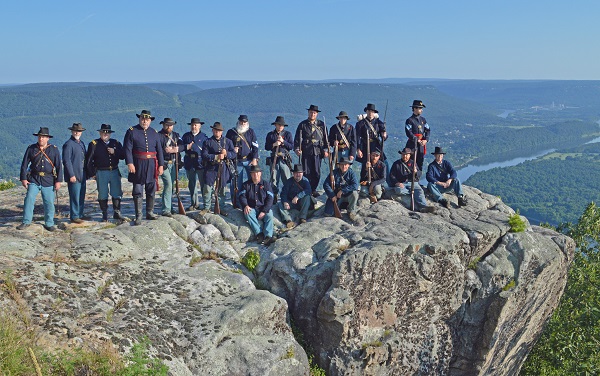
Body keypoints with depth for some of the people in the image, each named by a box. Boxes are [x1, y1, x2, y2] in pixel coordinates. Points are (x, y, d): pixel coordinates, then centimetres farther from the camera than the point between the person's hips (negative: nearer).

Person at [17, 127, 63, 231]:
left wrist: (58, 181, -4)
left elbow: (59, 166, 1)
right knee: (29, 199, -7)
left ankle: (49, 224, 14)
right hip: (34, 179, 1)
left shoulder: (54, 149, 2)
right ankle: (26, 222, 5)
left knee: (49, 202, 2)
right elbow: (24, 164, 6)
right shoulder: (31, 148, 4)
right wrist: (23, 178, -1)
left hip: (48, 181, -1)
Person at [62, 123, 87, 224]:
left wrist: (86, 173, 19)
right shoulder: (68, 144, -9)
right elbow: (66, 161, -14)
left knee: (81, 197, 12)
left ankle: (80, 215, 20)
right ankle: (74, 217, 2)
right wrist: (71, 175, -17)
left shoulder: (81, 143, 17)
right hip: (74, 176, -8)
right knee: (75, 197, -5)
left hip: (82, 175, 8)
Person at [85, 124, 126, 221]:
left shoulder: (116, 143, 11)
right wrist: (92, 174, -2)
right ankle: (105, 215, 13)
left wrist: (114, 152, -11)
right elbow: (88, 161, 1)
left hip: (115, 172, 3)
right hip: (101, 173, -2)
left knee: (117, 193, 3)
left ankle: (117, 213, 15)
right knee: (102, 195, 3)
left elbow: (123, 155, 6)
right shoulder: (94, 144, 1)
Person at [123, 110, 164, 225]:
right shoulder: (132, 131, 0)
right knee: (138, 191, -2)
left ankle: (150, 213, 23)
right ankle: (138, 216, 2)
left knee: (151, 190, 10)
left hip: (152, 165, 4)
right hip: (138, 165, -4)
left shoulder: (154, 133, 12)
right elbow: (127, 149, -7)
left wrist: (161, 165, 5)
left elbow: (159, 150, 11)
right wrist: (130, 163, -16)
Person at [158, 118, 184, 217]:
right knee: (168, 185, -15)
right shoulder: (159, 135, -5)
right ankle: (165, 210, -15)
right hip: (164, 164, -6)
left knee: (171, 186, 12)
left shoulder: (176, 135, 13)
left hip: (174, 164, 6)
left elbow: (182, 146, 0)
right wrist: (165, 151, -24)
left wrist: (174, 149, -17)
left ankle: (168, 206, 24)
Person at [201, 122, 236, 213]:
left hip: (224, 169, 2)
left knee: (222, 190, 8)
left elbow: (234, 154, 7)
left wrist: (227, 154, -14)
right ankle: (206, 208, 5)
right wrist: (216, 157, -16)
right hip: (211, 169, -2)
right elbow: (204, 155, -6)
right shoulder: (208, 142, 3)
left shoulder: (228, 141, 12)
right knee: (207, 189, -6)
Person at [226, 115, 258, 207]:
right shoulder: (231, 132, 6)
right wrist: (232, 149, -9)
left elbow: (255, 146, 7)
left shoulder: (251, 132, 9)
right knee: (236, 182, 0)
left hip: (249, 161, 1)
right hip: (236, 161, -1)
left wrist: (254, 159, -2)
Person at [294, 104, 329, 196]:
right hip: (306, 152, -1)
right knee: (306, 172, -2)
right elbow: (298, 138, 3)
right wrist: (297, 149, -11)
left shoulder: (321, 125, 11)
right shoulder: (303, 124, 8)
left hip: (317, 152, 1)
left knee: (317, 173, 1)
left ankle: (313, 189, 17)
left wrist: (326, 150, 1)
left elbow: (325, 138, 10)